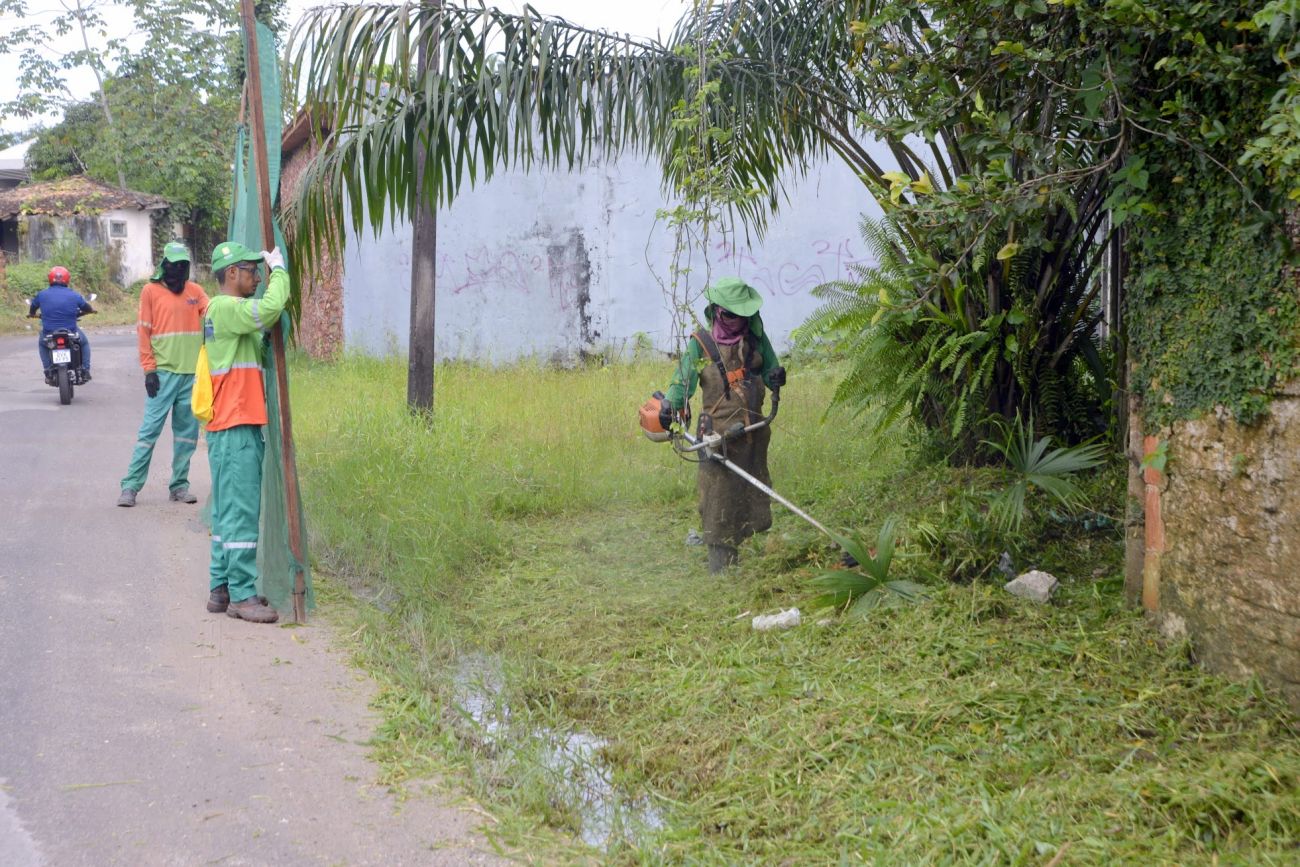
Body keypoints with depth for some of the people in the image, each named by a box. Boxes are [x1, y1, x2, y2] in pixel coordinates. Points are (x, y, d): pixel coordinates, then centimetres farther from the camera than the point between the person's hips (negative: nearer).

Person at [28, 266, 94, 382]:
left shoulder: (42, 294, -2)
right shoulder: (75, 295, -4)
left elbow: (32, 307, 15)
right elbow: (88, 308, 11)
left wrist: (31, 314, 39)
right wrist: (92, 310, 35)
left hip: (49, 336, 1)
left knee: (41, 344, 36)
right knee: (84, 342, 32)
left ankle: (49, 372, 24)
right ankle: (85, 372, 24)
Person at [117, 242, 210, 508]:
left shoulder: (195, 291, 11)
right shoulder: (151, 291, 2)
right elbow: (143, 332, -1)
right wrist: (149, 369, -7)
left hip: (193, 373, 3)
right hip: (163, 373, -3)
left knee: (187, 432, 6)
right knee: (150, 428, -6)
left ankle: (179, 486, 13)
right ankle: (130, 485, -2)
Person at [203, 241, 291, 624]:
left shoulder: (233, 312, 21)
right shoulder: (224, 307, -12)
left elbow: (256, 353, 15)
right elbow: (269, 309, -28)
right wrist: (278, 269, -11)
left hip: (242, 426, 11)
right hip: (234, 428, -11)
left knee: (229, 511, 12)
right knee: (240, 512, -9)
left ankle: (221, 588, 18)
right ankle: (241, 595, -6)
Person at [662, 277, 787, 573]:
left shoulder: (756, 337, 5)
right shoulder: (701, 343, -5)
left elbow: (769, 371, 10)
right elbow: (683, 381, -11)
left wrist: (775, 376, -14)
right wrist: (670, 405, -30)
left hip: (754, 431, 5)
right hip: (720, 434, -4)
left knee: (753, 491, 13)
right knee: (719, 495, -7)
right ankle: (720, 559, -1)